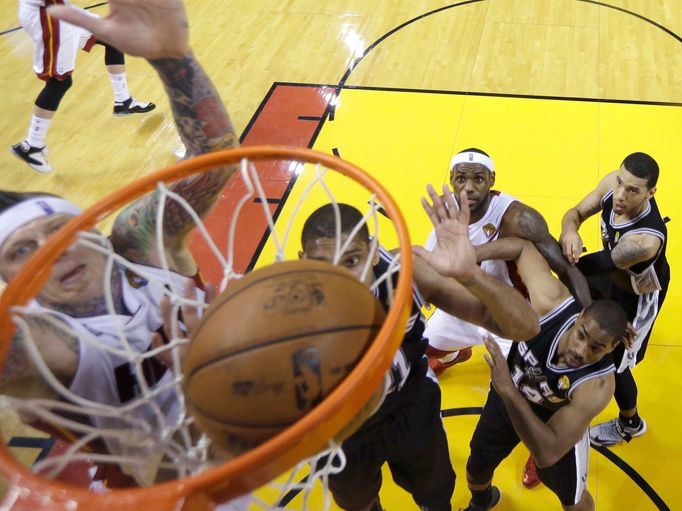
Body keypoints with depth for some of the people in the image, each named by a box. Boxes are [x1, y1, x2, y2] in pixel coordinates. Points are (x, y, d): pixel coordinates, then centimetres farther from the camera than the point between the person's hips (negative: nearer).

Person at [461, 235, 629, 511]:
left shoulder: (596, 386, -42)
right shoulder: (552, 301, -37)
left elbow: (548, 453, -46)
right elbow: (523, 246, -20)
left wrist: (508, 391, -56)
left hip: (559, 423, -3)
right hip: (506, 397, 3)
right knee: (476, 470, 26)